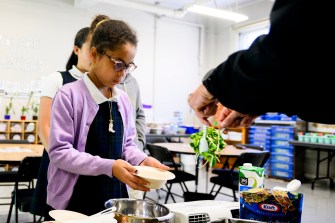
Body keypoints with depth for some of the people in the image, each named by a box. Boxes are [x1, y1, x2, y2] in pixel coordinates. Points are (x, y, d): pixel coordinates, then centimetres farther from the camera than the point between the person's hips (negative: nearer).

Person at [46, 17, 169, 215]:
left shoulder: (124, 99, 4)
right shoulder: (69, 95, -13)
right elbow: (59, 151, -16)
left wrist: (142, 159, -9)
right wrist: (108, 167, -23)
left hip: (114, 196, 5)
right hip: (76, 200, -5)